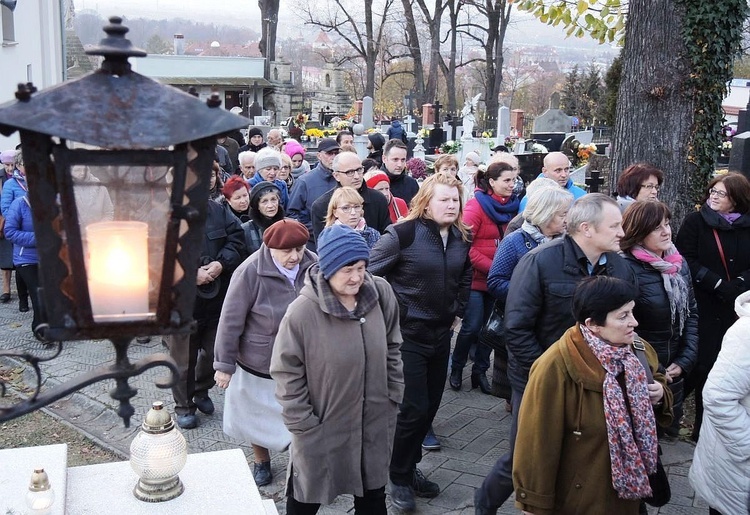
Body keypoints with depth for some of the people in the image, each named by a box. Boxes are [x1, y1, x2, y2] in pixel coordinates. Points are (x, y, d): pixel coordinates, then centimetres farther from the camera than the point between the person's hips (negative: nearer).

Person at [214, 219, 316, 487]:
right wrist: (224, 365, -10)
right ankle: (261, 461, 44)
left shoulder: (314, 265, -11)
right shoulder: (250, 273, -23)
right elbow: (231, 321, -15)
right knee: (259, 416, 18)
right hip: (259, 364, -2)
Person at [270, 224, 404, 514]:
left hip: (374, 424, 4)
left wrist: (393, 397, 5)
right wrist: (304, 426, -12)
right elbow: (286, 374, -14)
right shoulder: (302, 312, -23)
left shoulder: (381, 295, -11)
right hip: (321, 430, -3)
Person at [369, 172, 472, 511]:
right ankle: (399, 478, 17)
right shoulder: (403, 234, -16)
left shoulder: (462, 239, 4)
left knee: (430, 406, 14)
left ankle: (411, 467, 33)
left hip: (441, 333, 7)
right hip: (407, 332, -6)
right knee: (413, 408, -4)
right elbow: (369, 273, -13)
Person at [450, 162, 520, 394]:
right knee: (472, 326, -3)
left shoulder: (512, 205, 6)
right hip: (476, 277, -5)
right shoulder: (477, 205, -12)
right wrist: (491, 267, -20)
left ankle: (480, 371, 24)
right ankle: (456, 368, 18)